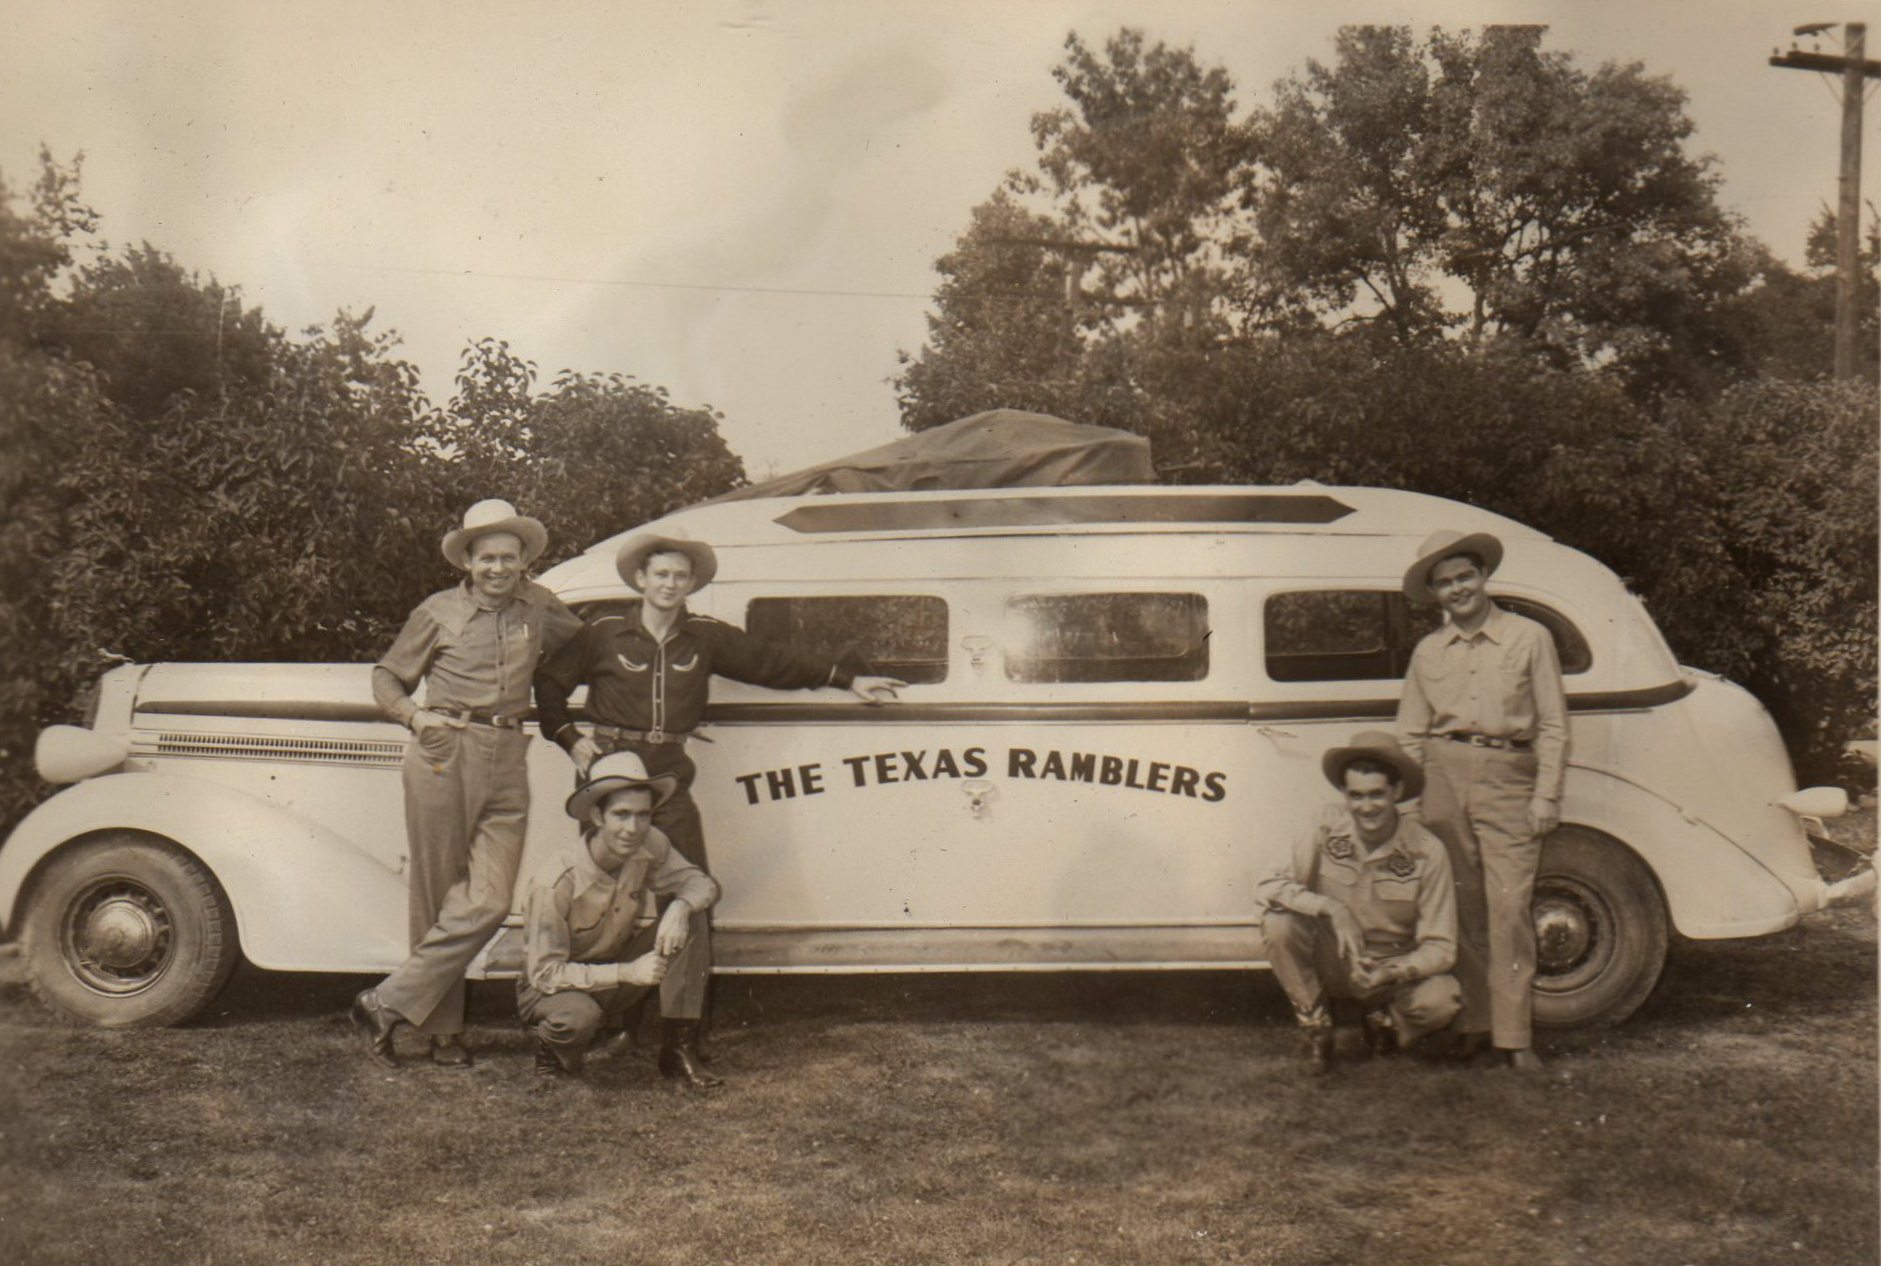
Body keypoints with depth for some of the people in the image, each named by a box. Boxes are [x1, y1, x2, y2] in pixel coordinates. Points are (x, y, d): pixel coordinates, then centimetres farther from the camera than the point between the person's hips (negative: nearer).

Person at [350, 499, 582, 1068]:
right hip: (443, 753, -3)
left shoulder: (540, 607, 13)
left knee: (488, 902, -8)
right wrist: (416, 717, -6)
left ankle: (387, 1004, 1)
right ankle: (442, 1027, 11)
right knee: (438, 896, 0)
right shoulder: (438, 612, 5)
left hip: (506, 763, 3)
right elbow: (386, 677, 12)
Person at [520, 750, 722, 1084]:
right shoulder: (557, 884, -31)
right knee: (578, 1016, -39)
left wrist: (680, 907, -31)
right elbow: (546, 973, -27)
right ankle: (550, 1049, -2)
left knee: (687, 930, -19)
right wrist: (626, 973, -36)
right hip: (550, 987, -5)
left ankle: (679, 1050, -10)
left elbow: (703, 884, -6)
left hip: (618, 963, 5)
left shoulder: (649, 847, -16)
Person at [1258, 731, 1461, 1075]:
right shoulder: (1328, 830, -13)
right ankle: (1316, 1028, -3)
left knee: (1441, 999, -31)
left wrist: (1391, 971, -34)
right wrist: (1330, 908, -32)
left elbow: (1440, 947, -15)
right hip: (1331, 966, 1)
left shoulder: (1427, 853, -16)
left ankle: (1383, 1019, 7)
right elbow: (1267, 886, -18)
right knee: (1277, 923, -27)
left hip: (1395, 972, 0)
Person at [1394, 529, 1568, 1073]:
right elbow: (1410, 735, 16)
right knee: (1459, 906, 5)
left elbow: (1553, 726, 5)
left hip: (1508, 778, -3)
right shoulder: (1428, 651, 14)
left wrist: (1547, 795, -2)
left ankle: (1514, 1035, -3)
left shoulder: (1529, 637, 6)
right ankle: (1471, 1024, 14)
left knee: (1510, 906, -8)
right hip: (1444, 776, 3)